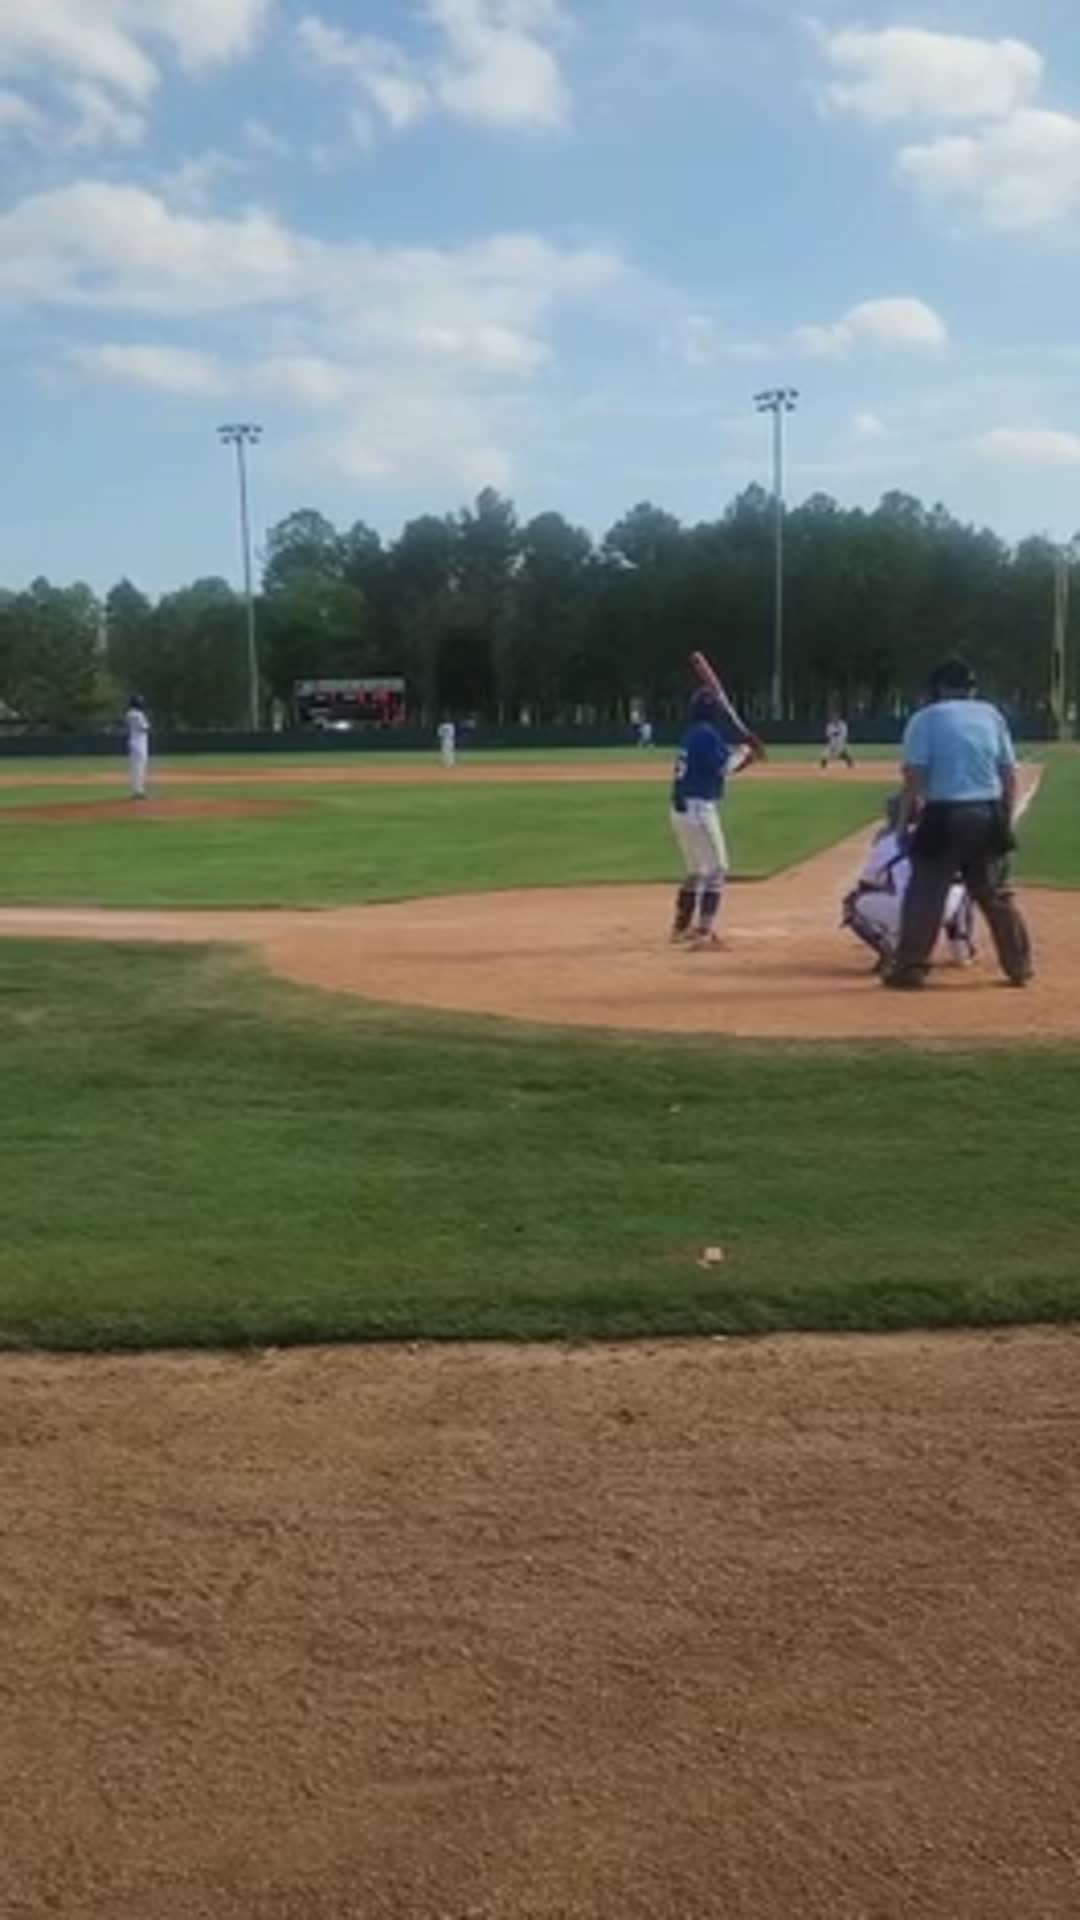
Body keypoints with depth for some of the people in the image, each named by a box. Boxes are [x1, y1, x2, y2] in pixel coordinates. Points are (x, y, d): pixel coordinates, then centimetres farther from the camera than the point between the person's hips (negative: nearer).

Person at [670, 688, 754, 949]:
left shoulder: (692, 735, 16)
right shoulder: (708, 734, -12)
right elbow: (722, 766, -16)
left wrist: (740, 757, 8)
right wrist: (742, 753, -1)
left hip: (682, 809, 9)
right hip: (699, 809, -9)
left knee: (697, 871, 21)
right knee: (716, 871, -5)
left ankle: (681, 927, 27)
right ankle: (704, 932, -10)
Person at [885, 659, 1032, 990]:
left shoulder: (926, 718, 0)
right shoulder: (991, 714, 11)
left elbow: (914, 777, -8)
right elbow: (1009, 775, 10)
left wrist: (903, 821, -2)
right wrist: (1006, 820, 16)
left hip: (944, 817, -4)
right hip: (989, 815, 4)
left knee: (925, 893, 2)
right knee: (997, 895, 14)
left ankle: (910, 968, 2)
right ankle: (1019, 967, 19)